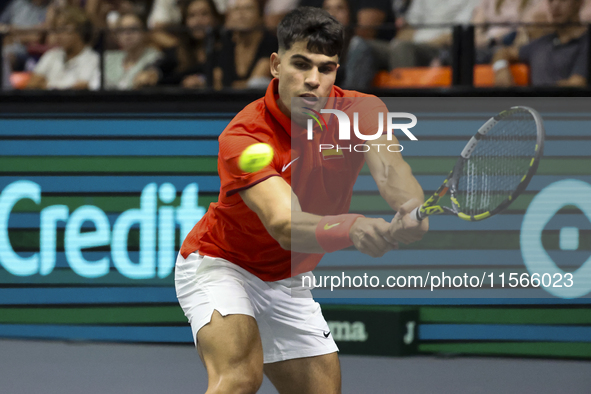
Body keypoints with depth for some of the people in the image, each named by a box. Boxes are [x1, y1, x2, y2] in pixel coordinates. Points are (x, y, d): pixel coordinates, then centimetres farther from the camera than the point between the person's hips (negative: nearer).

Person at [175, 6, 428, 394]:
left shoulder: (361, 112, -14)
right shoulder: (242, 139, -30)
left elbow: (388, 165, -34)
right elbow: (285, 225, -43)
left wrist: (410, 208, -59)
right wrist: (353, 228, -64)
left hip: (287, 282, 6)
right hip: (221, 264, -6)